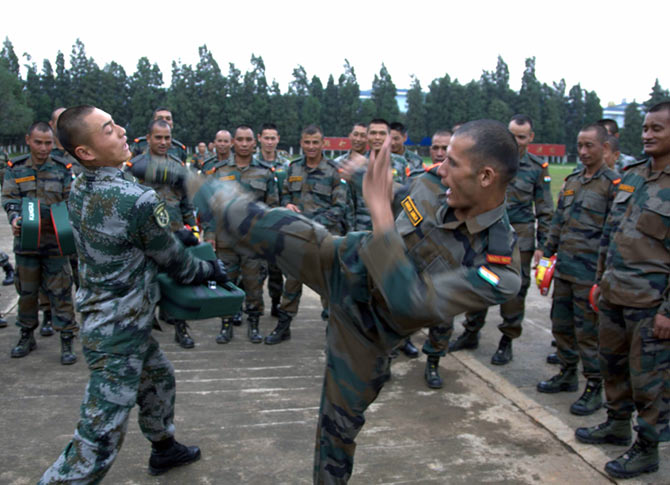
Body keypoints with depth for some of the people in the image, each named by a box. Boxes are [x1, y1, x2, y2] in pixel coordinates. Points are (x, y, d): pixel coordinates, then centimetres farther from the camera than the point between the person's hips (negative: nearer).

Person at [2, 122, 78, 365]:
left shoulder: (63, 169, 1)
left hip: (55, 241, -2)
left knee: (60, 292, -1)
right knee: (26, 290, 14)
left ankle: (67, 340, 7)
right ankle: (27, 336, 30)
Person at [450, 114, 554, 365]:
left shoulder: (538, 168, -1)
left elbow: (545, 210, 4)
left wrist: (542, 244, -1)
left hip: (519, 237, -2)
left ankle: (507, 341, 19)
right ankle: (471, 333, 24)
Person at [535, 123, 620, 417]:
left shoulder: (613, 184, -8)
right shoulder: (571, 181, 13)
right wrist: (546, 254, 16)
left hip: (590, 272, -7)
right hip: (564, 269, 7)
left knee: (588, 331, -1)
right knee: (561, 325, 15)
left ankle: (594, 389, 12)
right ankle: (568, 374, 32)